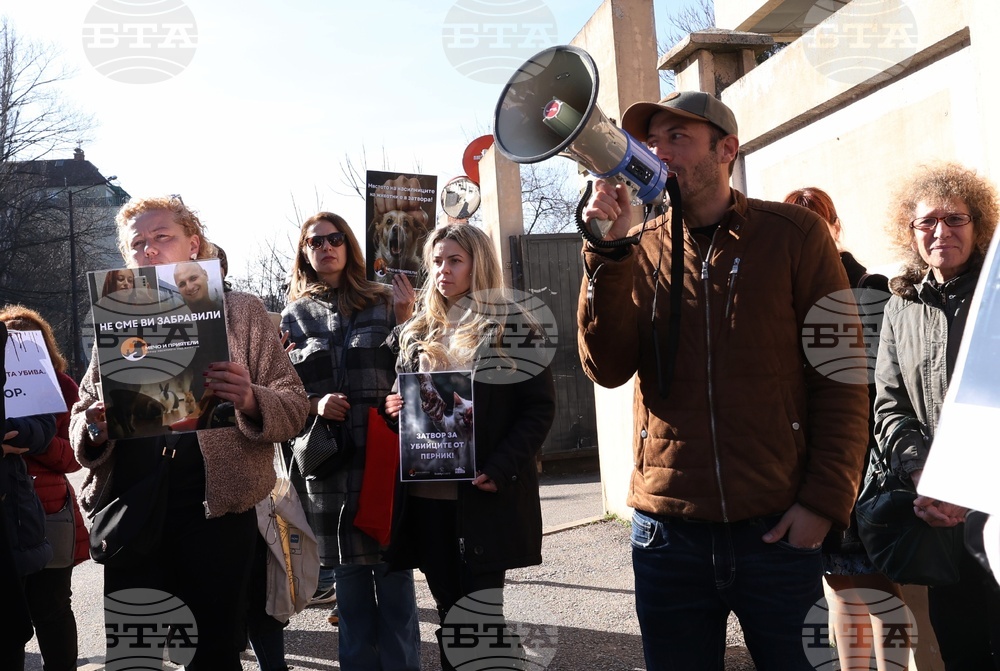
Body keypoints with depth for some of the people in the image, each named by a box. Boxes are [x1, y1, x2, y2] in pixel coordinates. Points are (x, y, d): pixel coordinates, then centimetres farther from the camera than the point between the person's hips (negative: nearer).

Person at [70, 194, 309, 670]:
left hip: (215, 509, -2)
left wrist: (250, 400, -20)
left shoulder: (241, 311, 7)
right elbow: (81, 416, 16)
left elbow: (295, 406, 2)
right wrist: (93, 430, -8)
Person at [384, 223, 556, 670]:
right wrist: (393, 408, -2)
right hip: (427, 492, 5)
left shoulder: (512, 326, -1)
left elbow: (540, 407, -5)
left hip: (486, 493, -4)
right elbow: (401, 399, 23)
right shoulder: (416, 333, 15)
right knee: (448, 611, 12)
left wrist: (500, 469, -17)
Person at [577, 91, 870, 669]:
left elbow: (841, 377, -3)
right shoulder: (641, 250, 8)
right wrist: (609, 250, -13)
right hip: (668, 531, 3)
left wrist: (825, 501, -10)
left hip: (781, 530, -2)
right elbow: (608, 368, -5)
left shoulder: (795, 234, 0)